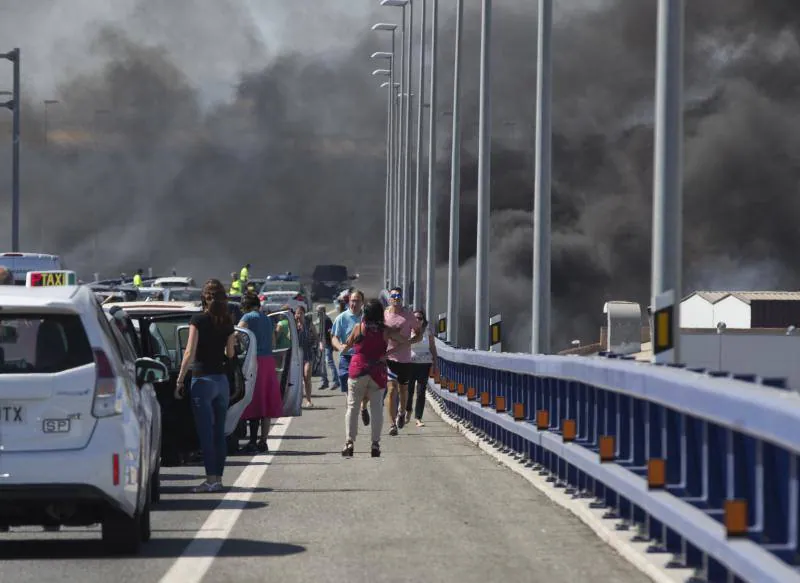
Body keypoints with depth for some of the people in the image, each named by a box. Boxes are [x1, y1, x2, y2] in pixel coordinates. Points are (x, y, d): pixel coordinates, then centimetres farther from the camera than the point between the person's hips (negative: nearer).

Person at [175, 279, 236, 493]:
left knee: (206, 432, -4)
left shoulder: (198, 320, -10)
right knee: (219, 431, 10)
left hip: (203, 380, -5)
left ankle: (211, 479, -8)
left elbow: (190, 353, -13)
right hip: (222, 379, 5)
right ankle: (218, 477, 12)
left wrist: (180, 380, -10)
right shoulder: (227, 322, 4)